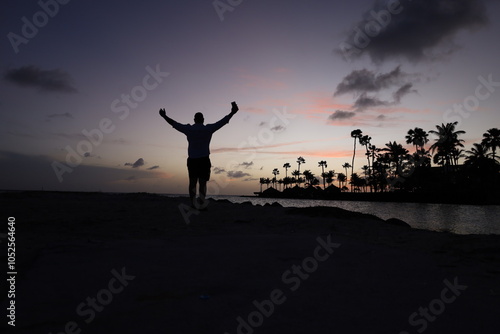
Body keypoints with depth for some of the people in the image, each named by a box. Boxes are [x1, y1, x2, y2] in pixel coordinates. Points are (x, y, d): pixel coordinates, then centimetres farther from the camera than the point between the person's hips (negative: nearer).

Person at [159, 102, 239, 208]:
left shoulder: (188, 129, 1)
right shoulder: (208, 129, -4)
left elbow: (174, 124, 11)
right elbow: (222, 122, -2)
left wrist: (164, 116, 24)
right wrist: (232, 113, 1)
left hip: (192, 160, 2)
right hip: (204, 159, -2)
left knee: (192, 181, 6)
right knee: (203, 182, -1)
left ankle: (193, 203, -2)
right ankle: (202, 203, -8)